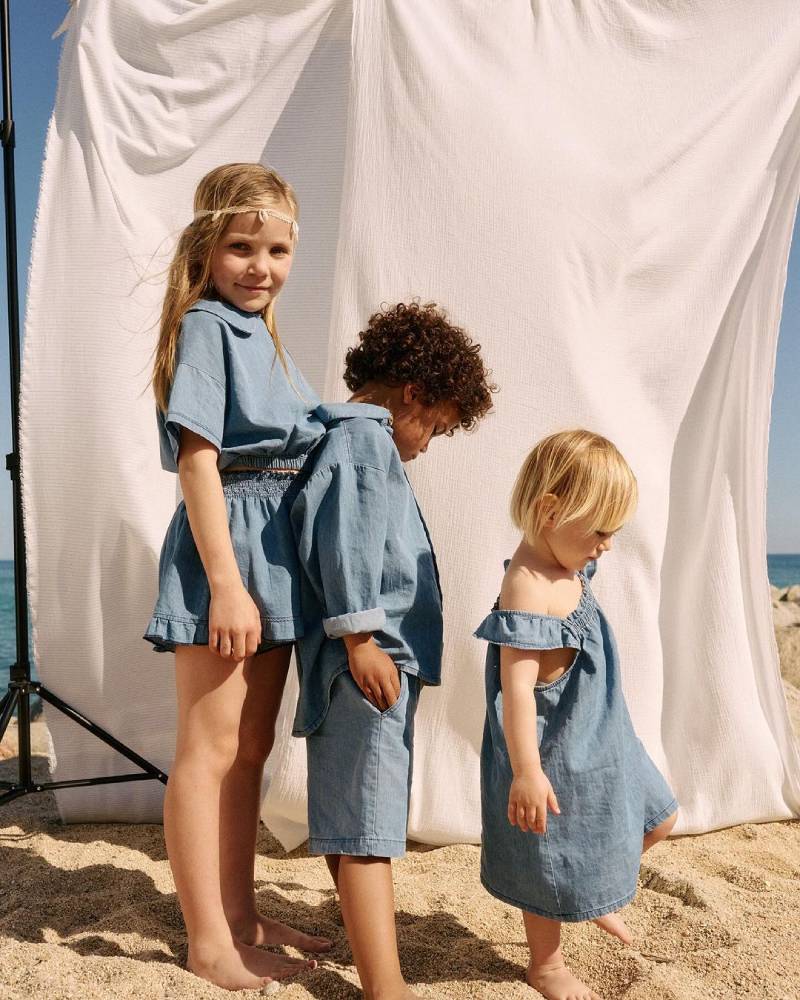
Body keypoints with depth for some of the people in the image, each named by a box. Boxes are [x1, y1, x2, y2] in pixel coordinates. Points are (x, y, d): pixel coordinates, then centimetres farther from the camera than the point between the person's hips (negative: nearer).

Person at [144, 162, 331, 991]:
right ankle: (208, 940, 13)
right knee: (210, 747, 0)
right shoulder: (205, 325, -8)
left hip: (274, 550, 9)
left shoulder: (262, 335, 16)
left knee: (250, 748, 14)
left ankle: (239, 916, 28)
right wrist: (225, 581, -21)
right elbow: (198, 458, -16)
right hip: (226, 543, -9)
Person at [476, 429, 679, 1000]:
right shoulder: (529, 588, -29)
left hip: (597, 742, 10)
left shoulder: (565, 571, 0)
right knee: (552, 865, 11)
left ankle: (597, 900, 44)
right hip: (555, 756, -9)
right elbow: (516, 686, -32)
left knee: (658, 820, 22)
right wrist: (527, 771, -32)